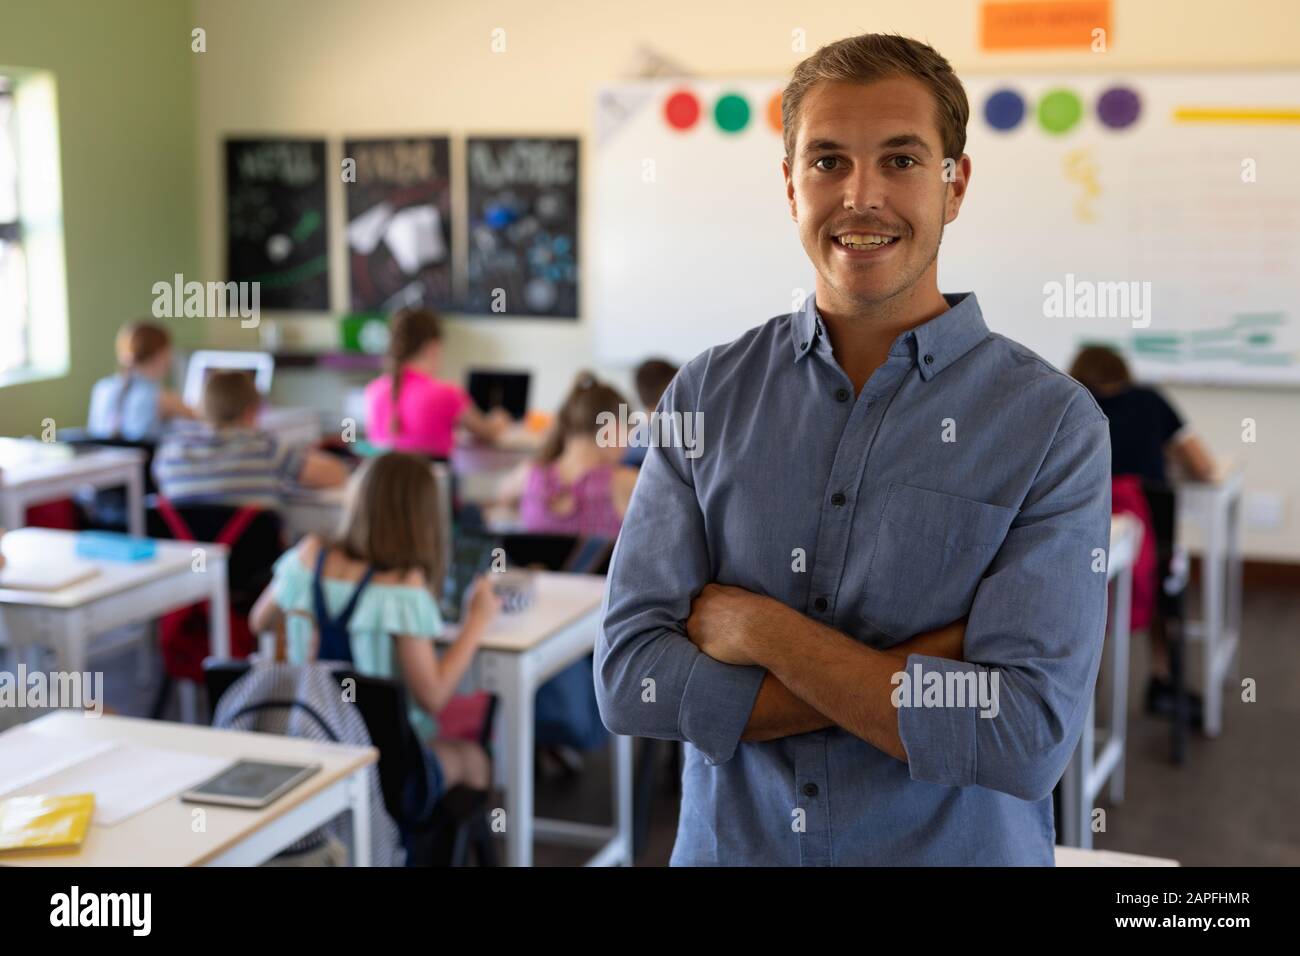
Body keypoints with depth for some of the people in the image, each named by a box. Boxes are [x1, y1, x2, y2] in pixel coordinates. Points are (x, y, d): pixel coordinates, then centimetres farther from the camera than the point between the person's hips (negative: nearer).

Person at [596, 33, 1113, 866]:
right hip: (727, 844, 2)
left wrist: (761, 631, -17)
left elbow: (1028, 740, -21)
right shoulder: (706, 395, -5)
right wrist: (927, 677, -19)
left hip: (959, 847, -2)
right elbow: (630, 680, -13)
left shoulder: (1054, 421, -13)